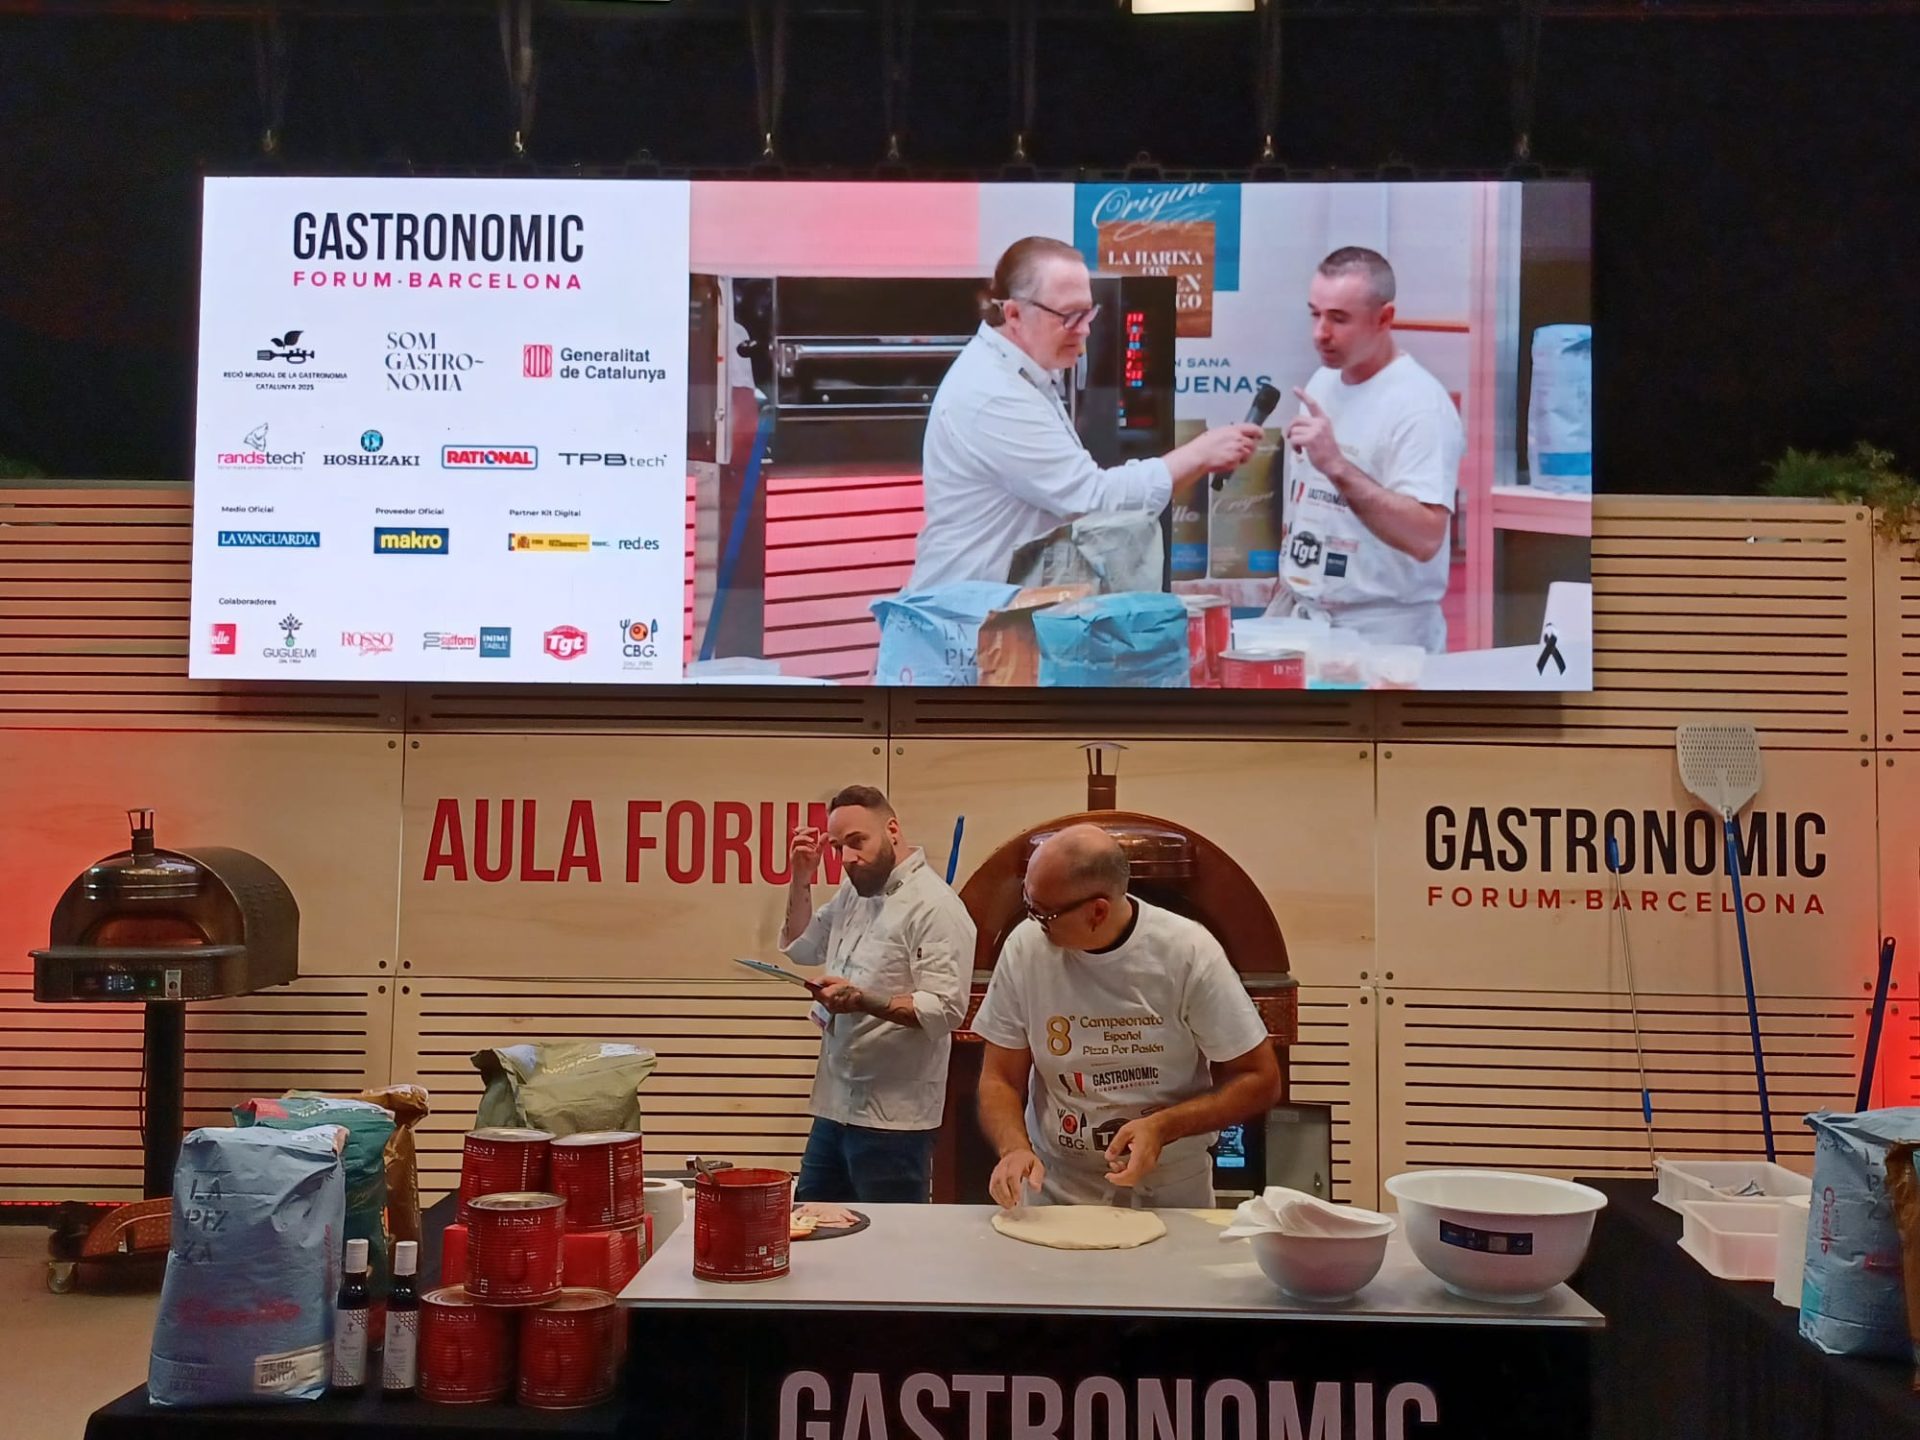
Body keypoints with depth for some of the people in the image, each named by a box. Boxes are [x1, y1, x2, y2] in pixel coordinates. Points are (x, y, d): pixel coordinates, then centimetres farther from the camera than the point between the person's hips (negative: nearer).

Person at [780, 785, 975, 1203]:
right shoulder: (854, 892, 14)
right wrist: (801, 877, 10)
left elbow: (946, 1009, -21)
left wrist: (865, 1002, -32)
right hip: (836, 1104, 9)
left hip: (893, 1116, -9)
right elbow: (800, 948, 22)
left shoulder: (934, 906, -14)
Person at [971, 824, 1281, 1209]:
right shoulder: (1026, 947, -7)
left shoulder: (1188, 953, -13)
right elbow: (1000, 1079, 1)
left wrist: (1163, 1127, -19)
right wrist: (1015, 1148, -19)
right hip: (1057, 1190, 1)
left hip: (1172, 1189, -1)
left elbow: (1261, 1082, -6)